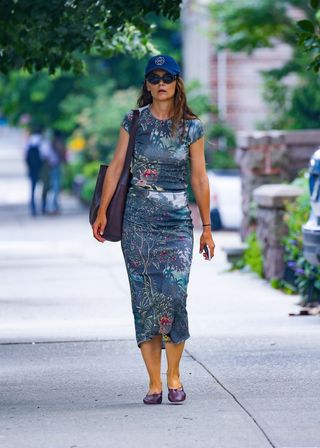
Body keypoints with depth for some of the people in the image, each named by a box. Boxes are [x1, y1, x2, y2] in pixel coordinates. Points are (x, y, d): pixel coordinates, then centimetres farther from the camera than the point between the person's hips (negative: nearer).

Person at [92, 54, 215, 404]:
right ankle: (154, 382, 4)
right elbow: (116, 167, 5)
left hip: (178, 220, -1)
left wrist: (206, 227, 6)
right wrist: (102, 213, 0)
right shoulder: (133, 121, 4)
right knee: (144, 297, -1)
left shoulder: (192, 127, 3)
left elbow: (199, 178, 6)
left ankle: (174, 375, 6)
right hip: (138, 218, 1)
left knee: (173, 295, -11)